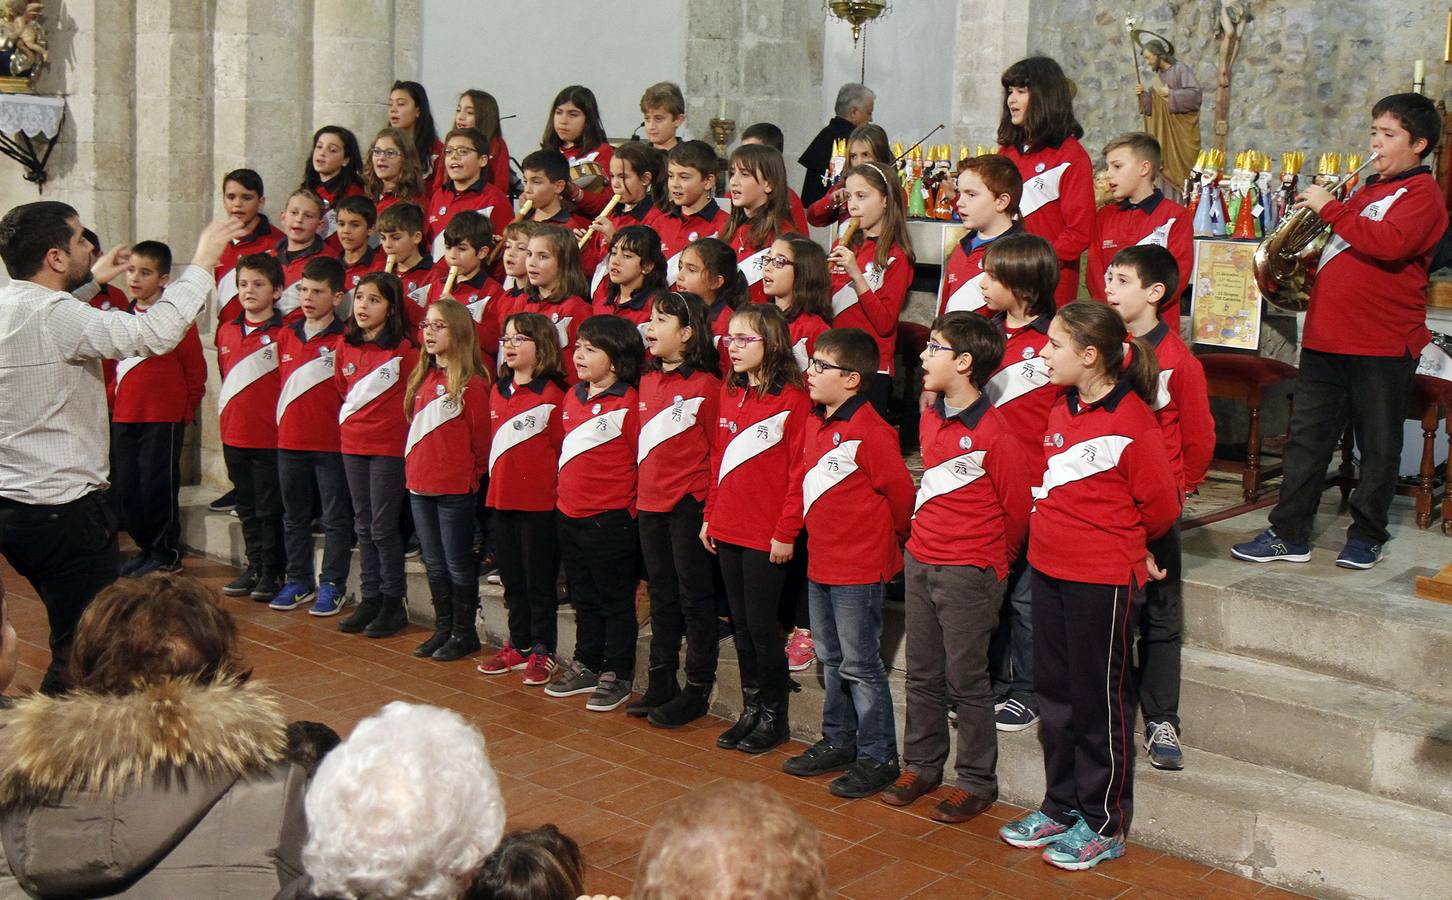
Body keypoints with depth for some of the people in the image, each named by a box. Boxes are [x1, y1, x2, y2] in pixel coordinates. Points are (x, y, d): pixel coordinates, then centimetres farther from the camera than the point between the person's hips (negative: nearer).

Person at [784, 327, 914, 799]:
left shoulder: (870, 431, -19)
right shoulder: (815, 423, 8)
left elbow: (901, 491, -14)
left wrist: (893, 537, 1)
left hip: (859, 568, -9)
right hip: (820, 563, 9)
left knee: (860, 665, 0)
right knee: (831, 660, 19)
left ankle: (877, 757, 10)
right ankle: (838, 742, 32)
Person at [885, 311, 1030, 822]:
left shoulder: (992, 433, -17)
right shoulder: (930, 420, 8)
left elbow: (1017, 507, -10)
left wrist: (993, 561, 2)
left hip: (969, 572, -7)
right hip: (921, 562, 8)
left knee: (966, 680, 2)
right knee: (922, 675, 15)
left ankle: (976, 783, 14)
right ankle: (921, 766, 28)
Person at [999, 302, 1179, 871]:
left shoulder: (1130, 420, -17)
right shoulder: (1061, 411, 7)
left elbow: (1161, 506, -10)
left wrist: (1123, 544, 6)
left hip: (1104, 579, -8)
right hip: (1049, 568, 8)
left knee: (1100, 700, 4)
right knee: (1055, 694, 16)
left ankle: (1104, 825, 18)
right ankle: (1060, 808, 30)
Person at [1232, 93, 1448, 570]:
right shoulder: (1366, 191, 20)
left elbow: (1391, 244, -24)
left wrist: (1331, 209, -18)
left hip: (1383, 344, -7)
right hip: (1328, 336, 8)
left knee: (1379, 446, 5)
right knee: (1307, 438, 7)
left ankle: (1367, 536, 16)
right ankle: (1289, 534, 11)